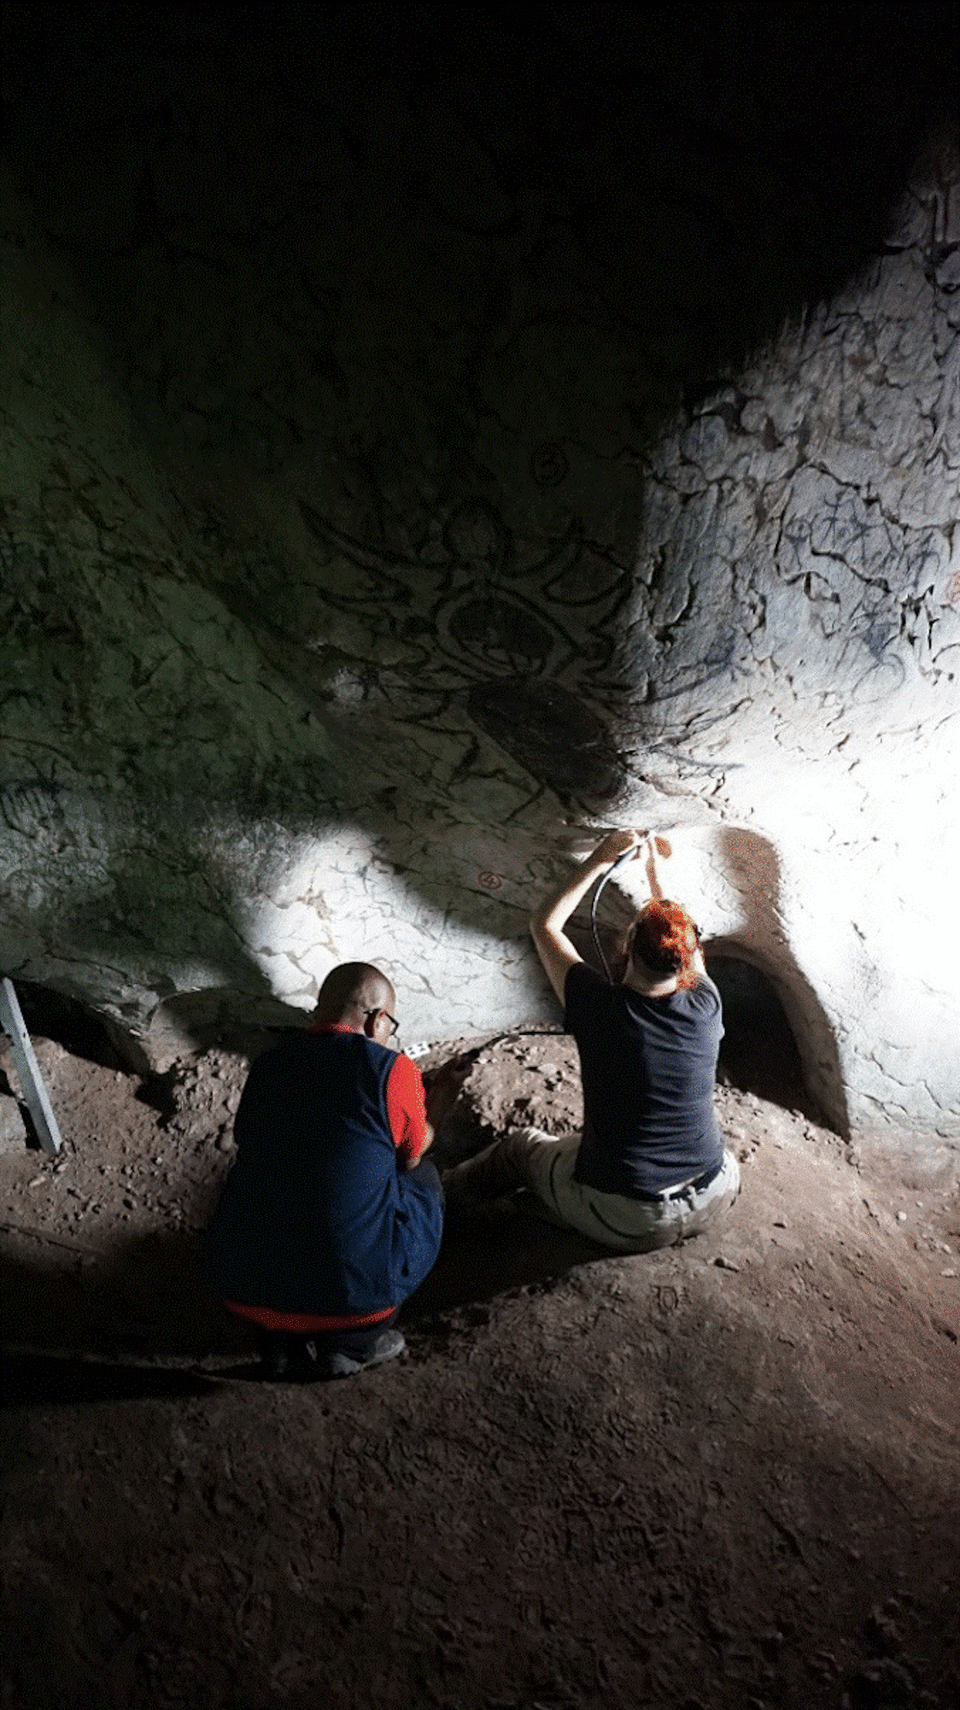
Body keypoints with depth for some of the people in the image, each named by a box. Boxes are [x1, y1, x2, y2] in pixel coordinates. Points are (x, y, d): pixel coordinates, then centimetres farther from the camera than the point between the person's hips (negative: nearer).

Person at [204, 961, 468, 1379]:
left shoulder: (268, 1062, 6)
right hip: (348, 1292, -4)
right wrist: (438, 1102, 29)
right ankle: (351, 1344, 10)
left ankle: (280, 1342, 18)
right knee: (423, 1177, 19)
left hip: (239, 1290, 5)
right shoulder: (391, 1069, -8)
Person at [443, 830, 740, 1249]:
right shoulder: (704, 1006, -13)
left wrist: (599, 860, -4)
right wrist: (657, 875, 21)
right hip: (715, 1200, 3)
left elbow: (543, 924, -7)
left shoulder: (599, 1007, -22)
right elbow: (686, 943, 11)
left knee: (521, 1144, 22)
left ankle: (447, 1190, 45)